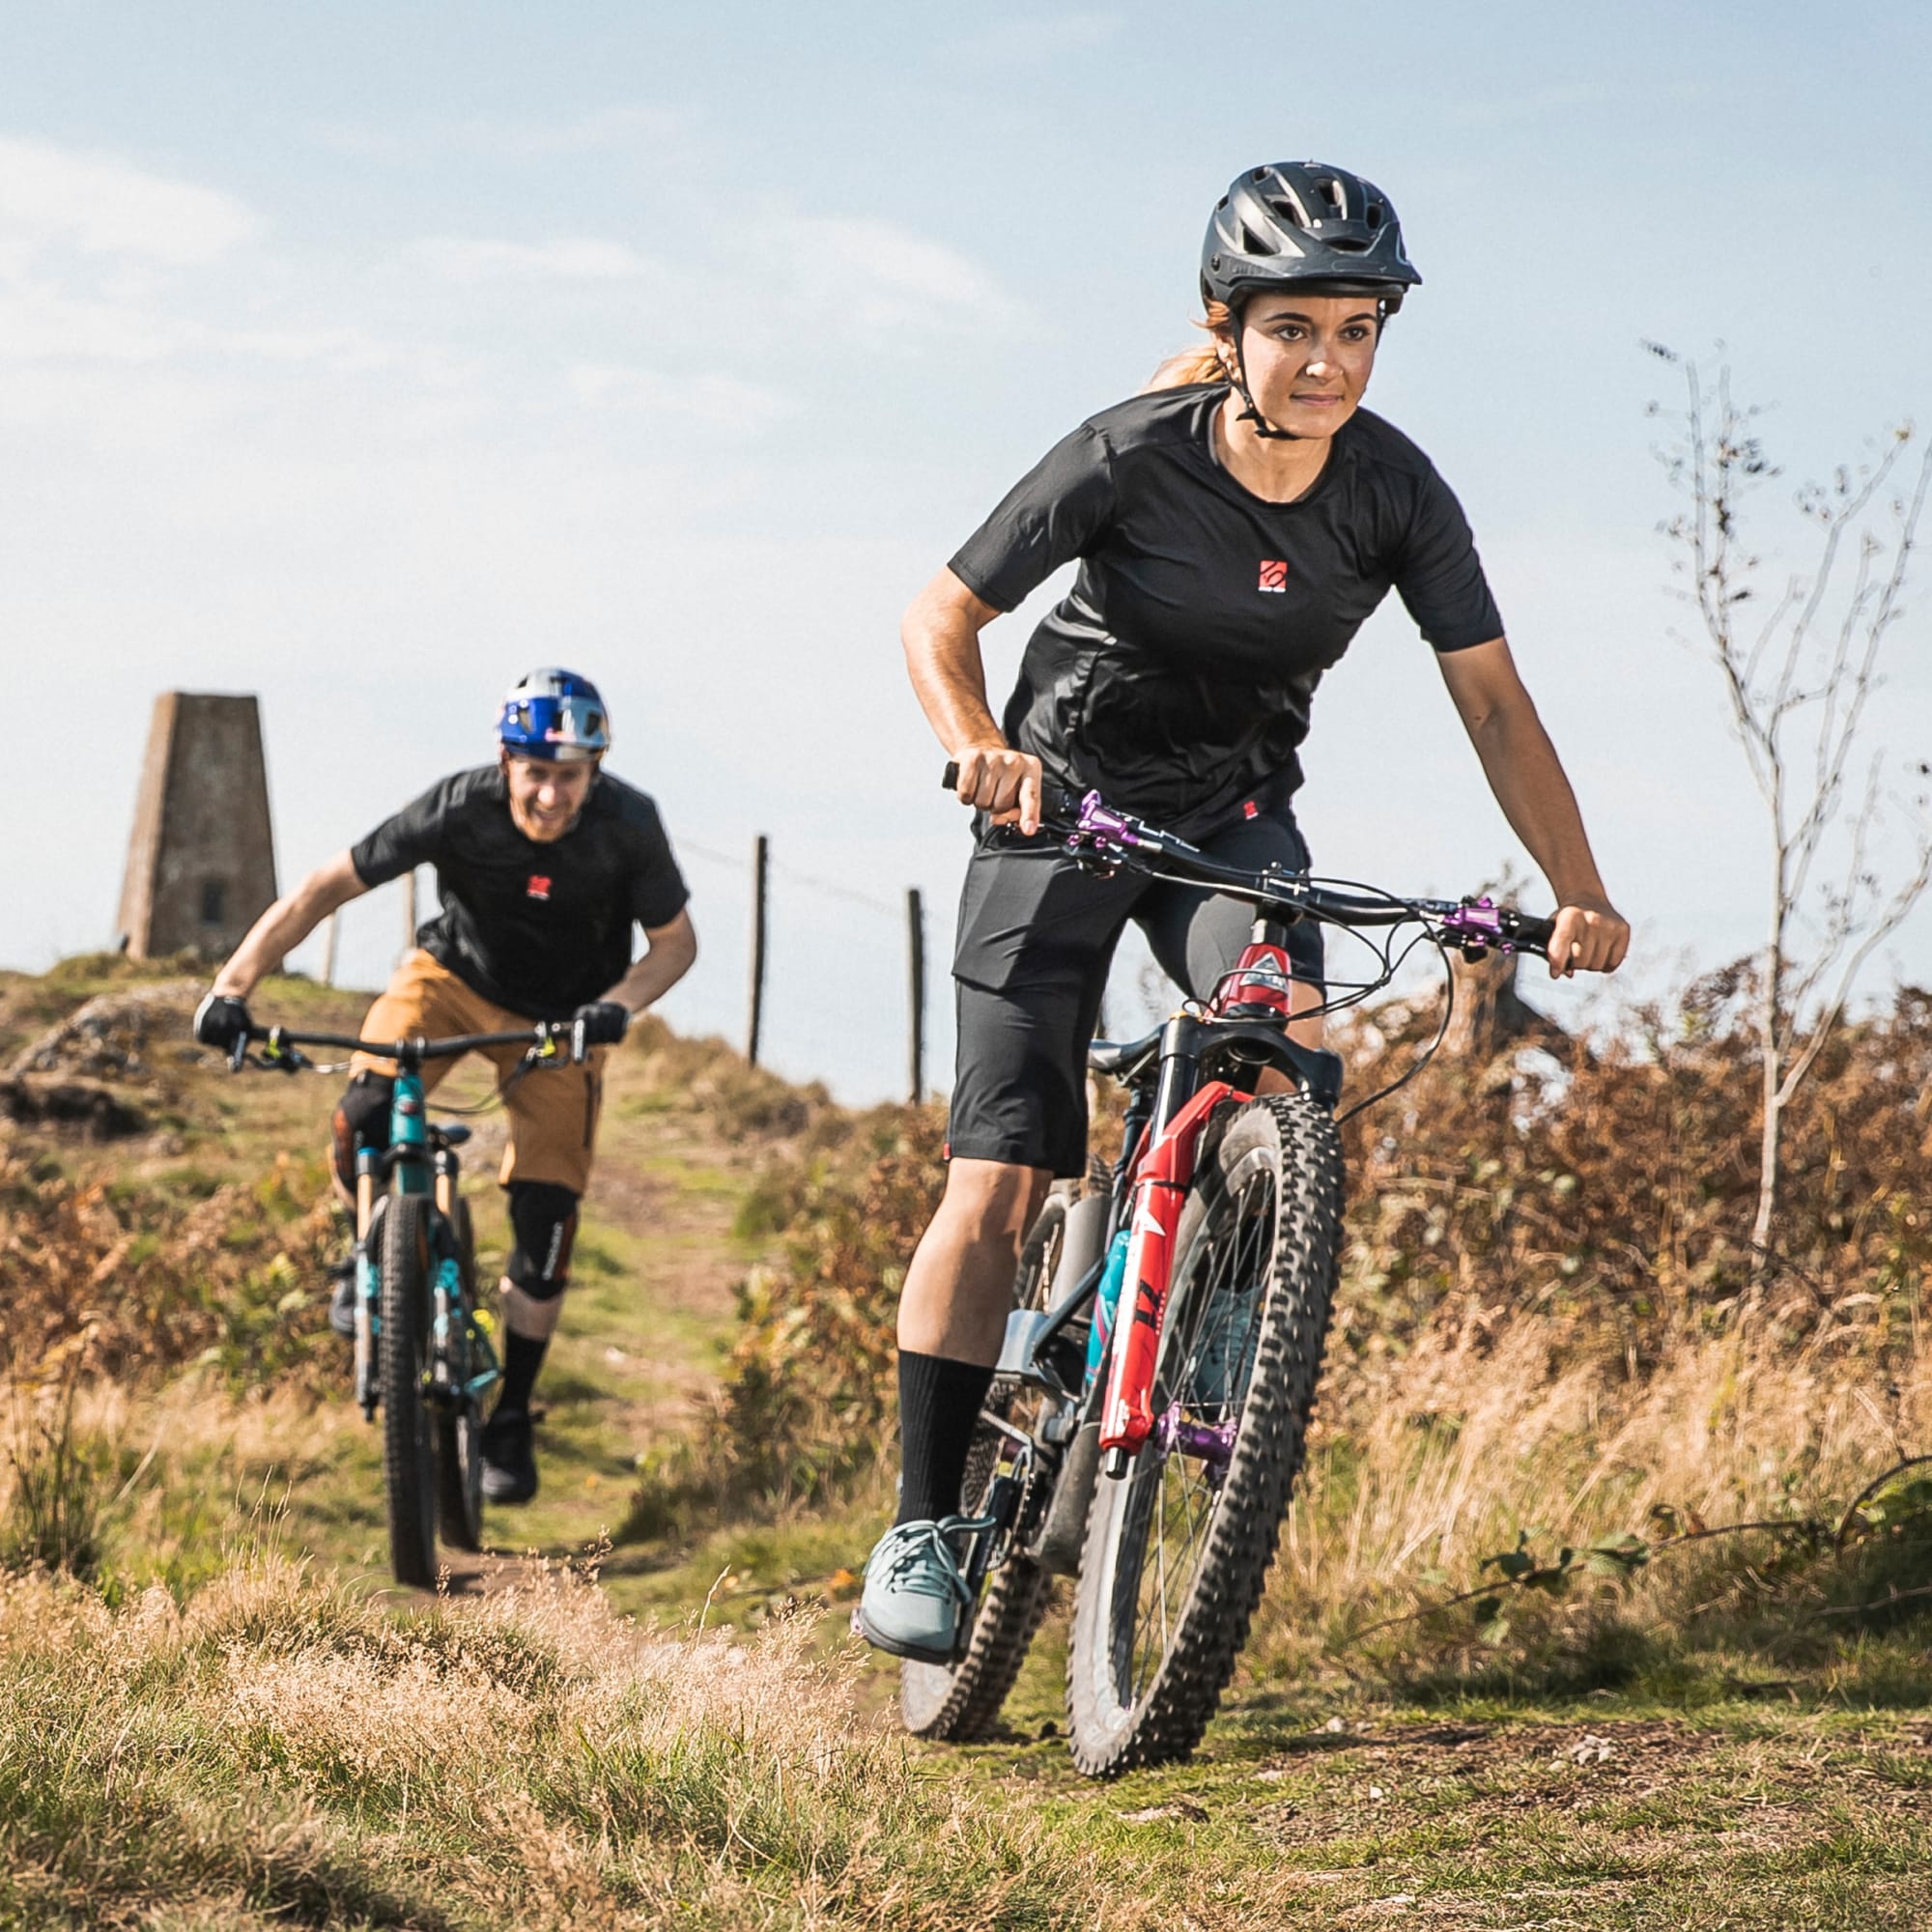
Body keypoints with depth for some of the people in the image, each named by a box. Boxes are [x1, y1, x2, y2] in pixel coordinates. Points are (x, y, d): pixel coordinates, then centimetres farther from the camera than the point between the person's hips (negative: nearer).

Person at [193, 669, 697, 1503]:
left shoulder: (627, 824, -27)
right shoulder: (460, 808, -30)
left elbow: (676, 942, -15)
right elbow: (324, 888, -25)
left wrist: (616, 1005, -36)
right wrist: (233, 986, -34)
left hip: (561, 1018, 1)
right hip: (454, 975, 0)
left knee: (545, 1217, -7)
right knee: (364, 1119, -27)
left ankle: (510, 1418, 10)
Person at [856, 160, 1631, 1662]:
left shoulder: (1395, 491, -14)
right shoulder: (1132, 457, -22)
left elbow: (1495, 699, -12)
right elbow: (941, 616, -16)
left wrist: (1580, 891, -22)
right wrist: (981, 745, -36)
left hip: (1236, 809, 3)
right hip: (1070, 802, -2)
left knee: (1286, 1031, -29)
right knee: (999, 1185, -10)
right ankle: (925, 1525, -2)